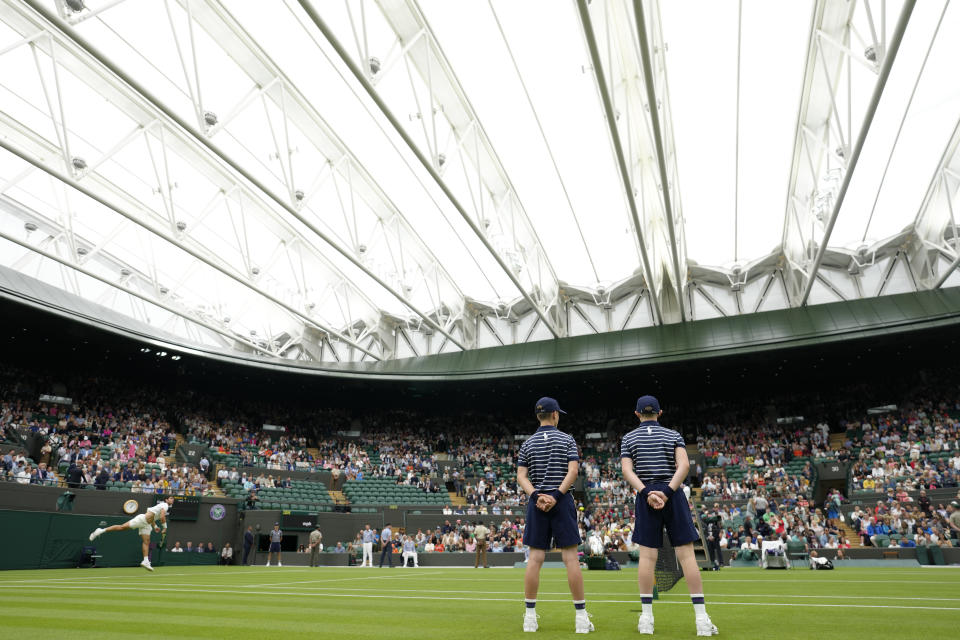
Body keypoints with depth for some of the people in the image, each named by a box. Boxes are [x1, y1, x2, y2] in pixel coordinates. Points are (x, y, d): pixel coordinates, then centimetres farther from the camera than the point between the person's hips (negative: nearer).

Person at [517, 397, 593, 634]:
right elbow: (573, 471, -9)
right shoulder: (567, 440, 2)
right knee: (570, 558, 1)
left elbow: (521, 476, 0)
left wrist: (536, 496, -9)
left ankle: (530, 616, 8)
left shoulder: (527, 443, 9)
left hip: (537, 502, 2)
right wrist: (556, 496, -13)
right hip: (563, 502, -2)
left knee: (535, 558, 4)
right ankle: (581, 616, 6)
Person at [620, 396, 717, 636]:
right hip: (673, 496, 0)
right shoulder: (674, 435, 7)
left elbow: (627, 470, -5)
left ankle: (646, 617, 6)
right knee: (687, 555, 2)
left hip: (646, 497, 0)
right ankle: (702, 619, 3)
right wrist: (667, 492, -14)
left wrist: (647, 493, -12)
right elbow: (684, 465, -8)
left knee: (647, 556, 3)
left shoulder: (628, 438, 7)